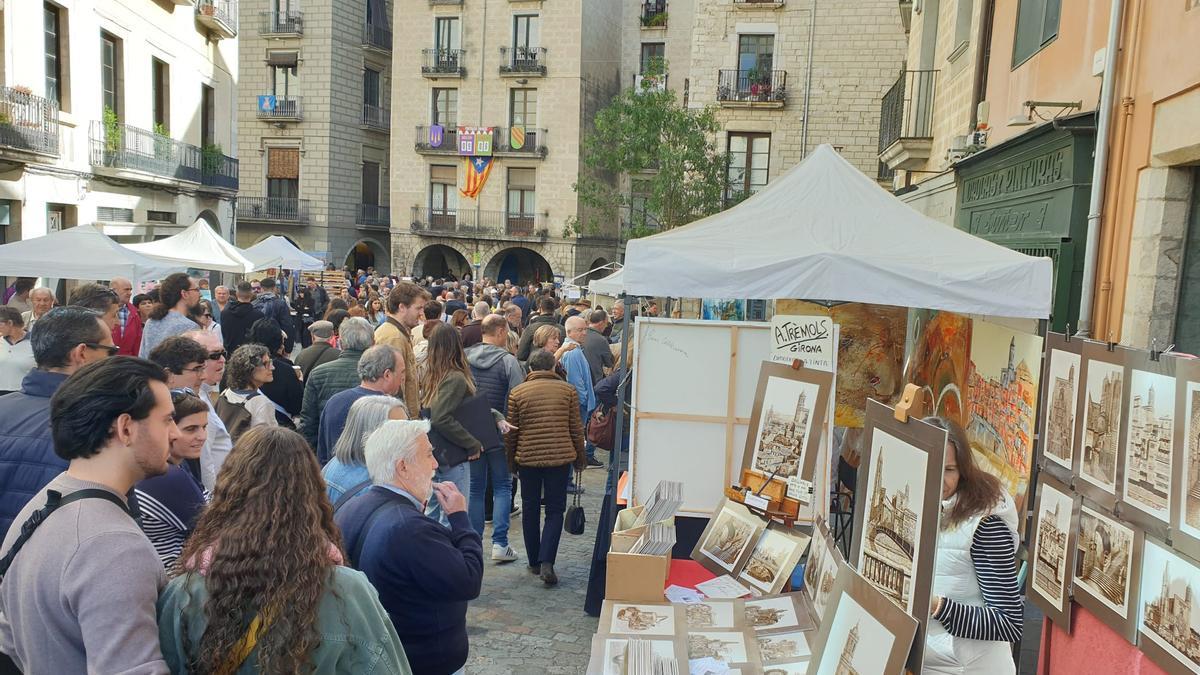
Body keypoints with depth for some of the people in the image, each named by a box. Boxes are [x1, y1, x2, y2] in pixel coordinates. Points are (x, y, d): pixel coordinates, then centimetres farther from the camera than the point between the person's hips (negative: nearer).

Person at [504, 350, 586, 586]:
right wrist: (580, 457, 15)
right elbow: (576, 428, 3)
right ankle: (546, 561, -7)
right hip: (560, 457, 0)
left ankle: (534, 562, 23)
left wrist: (511, 461, 16)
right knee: (555, 510, 7)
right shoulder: (568, 390, -1)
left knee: (530, 509, 15)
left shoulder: (517, 393, -1)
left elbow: (511, 432, 3)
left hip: (527, 458, 1)